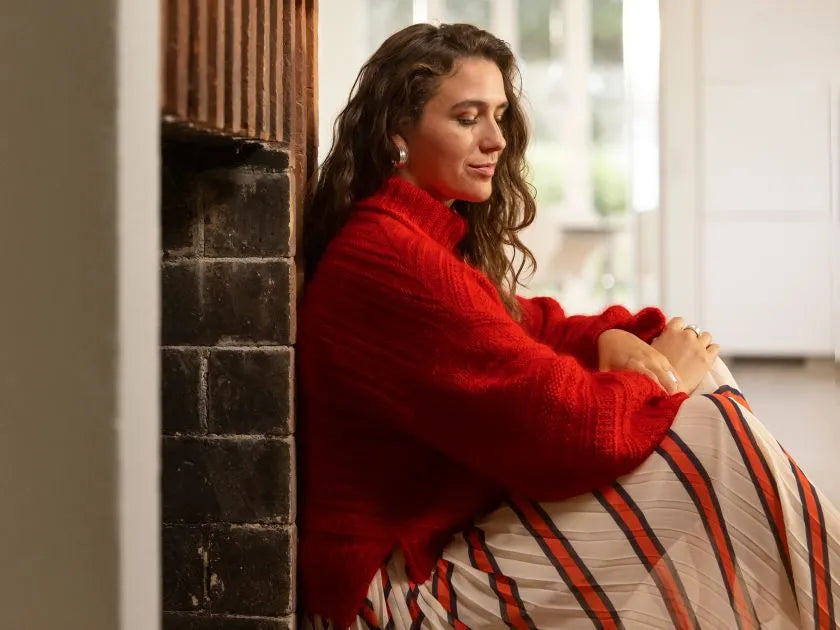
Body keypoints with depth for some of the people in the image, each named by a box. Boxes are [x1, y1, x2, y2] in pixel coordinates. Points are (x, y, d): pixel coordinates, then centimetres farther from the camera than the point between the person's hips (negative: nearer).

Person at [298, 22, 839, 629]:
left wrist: (616, 337, -8)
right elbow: (562, 425, -25)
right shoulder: (393, 261, -23)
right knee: (710, 436, -16)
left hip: (453, 528, 10)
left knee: (703, 376, 4)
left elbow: (534, 329, 14)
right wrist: (662, 379, -6)